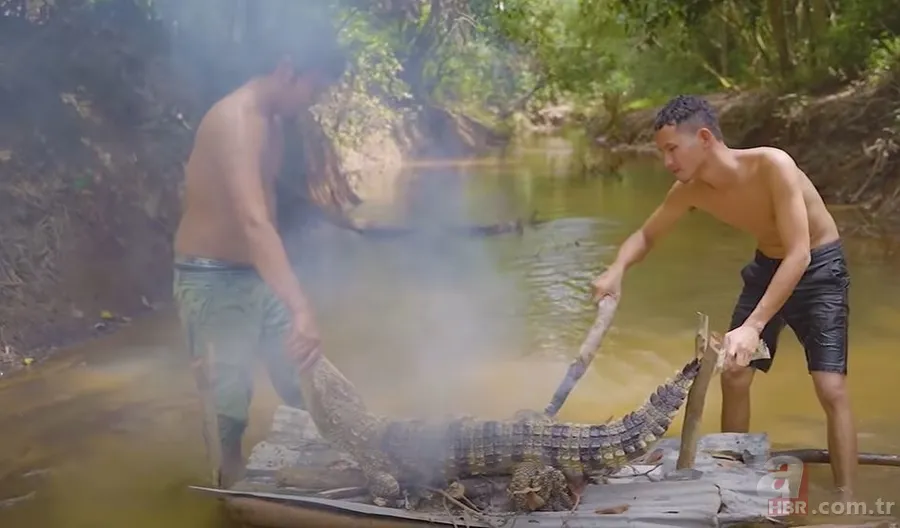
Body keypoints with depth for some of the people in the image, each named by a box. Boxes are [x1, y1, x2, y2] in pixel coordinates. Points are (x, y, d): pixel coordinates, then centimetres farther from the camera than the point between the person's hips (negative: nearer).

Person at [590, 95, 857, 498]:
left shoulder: (773, 166, -34)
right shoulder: (690, 190, -15)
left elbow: (799, 255, -36)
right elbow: (646, 236, 0)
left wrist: (752, 326, -42)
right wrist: (617, 270, -24)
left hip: (817, 267, -6)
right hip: (766, 265, 6)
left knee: (831, 388, -15)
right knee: (733, 374, 6)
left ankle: (845, 501, -8)